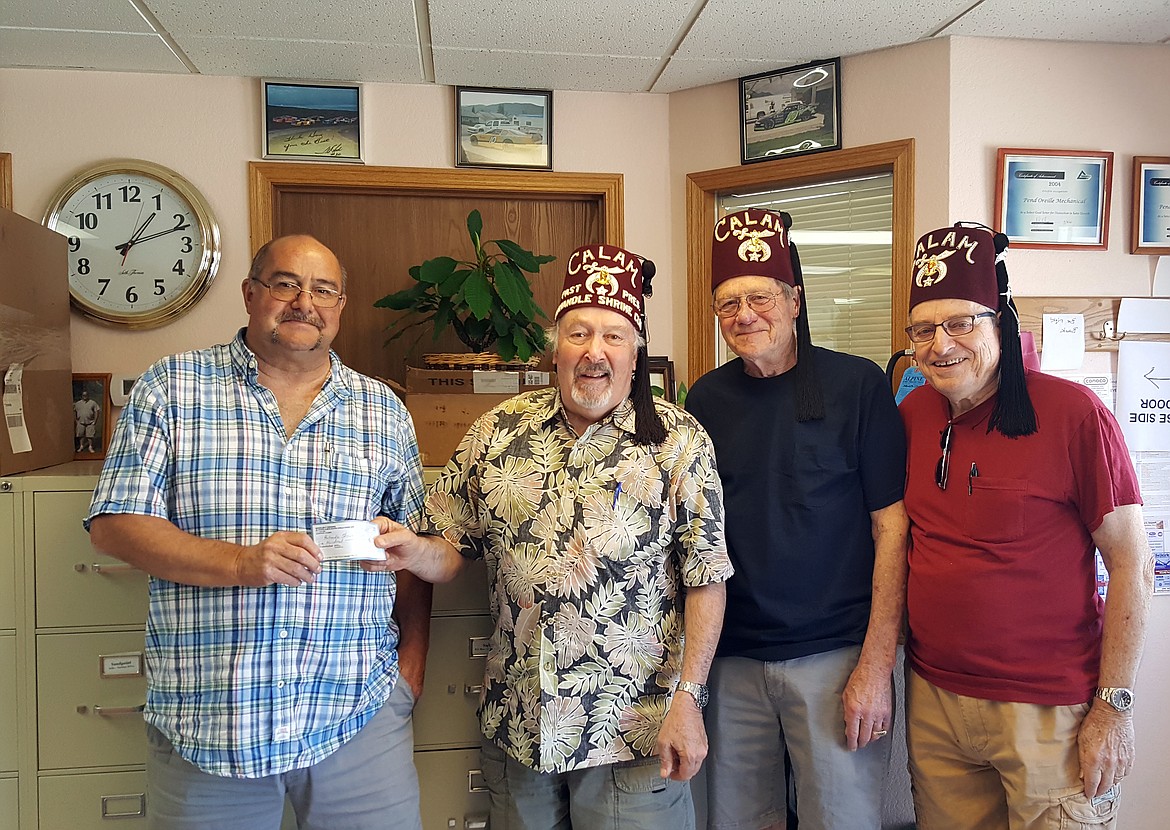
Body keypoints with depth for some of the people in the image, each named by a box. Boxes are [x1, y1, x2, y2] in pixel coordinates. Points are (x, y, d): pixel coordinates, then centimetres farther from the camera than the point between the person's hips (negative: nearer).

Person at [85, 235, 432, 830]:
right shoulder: (171, 387, 2)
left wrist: (411, 668, 3)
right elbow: (115, 524, -4)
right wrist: (240, 563, -17)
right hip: (203, 720, -1)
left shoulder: (384, 410, 8)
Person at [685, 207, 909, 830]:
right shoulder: (706, 399, 4)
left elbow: (892, 528, -7)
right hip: (734, 659, 4)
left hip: (836, 655, -3)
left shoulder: (856, 385, -7)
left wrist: (876, 666, -11)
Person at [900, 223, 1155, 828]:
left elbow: (1132, 564, -9)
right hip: (932, 697, 4)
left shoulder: (1075, 415, -13)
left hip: (1049, 711, -4)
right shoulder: (912, 413, 0)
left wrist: (1114, 708, -9)